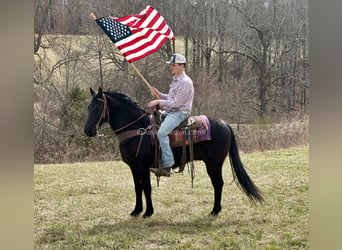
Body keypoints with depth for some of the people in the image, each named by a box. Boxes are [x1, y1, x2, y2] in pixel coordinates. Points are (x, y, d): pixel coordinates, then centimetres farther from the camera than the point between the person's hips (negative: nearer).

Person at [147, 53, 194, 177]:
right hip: (170, 111, 11)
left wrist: (158, 102, -17)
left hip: (180, 112, -10)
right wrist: (158, 94, 9)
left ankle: (167, 166, -30)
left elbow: (176, 103, -19)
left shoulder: (185, 82, -14)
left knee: (162, 132, -30)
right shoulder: (175, 80, 18)